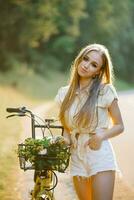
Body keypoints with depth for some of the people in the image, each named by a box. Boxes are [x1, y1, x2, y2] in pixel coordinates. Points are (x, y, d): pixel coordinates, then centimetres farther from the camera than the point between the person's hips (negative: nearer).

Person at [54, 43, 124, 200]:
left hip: (100, 157, -4)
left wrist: (101, 136, -17)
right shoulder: (64, 93, 6)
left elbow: (119, 126, 1)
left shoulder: (105, 91, -6)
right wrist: (65, 138, -5)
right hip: (77, 158, 4)